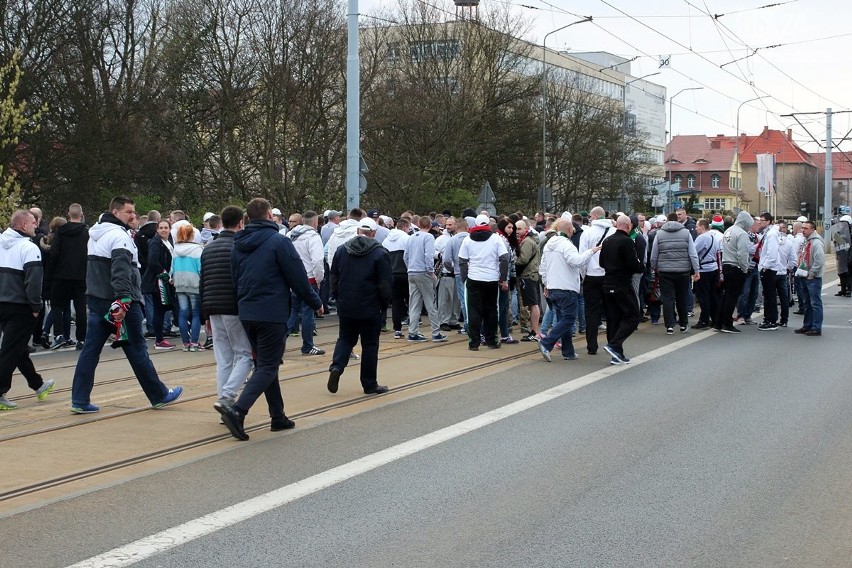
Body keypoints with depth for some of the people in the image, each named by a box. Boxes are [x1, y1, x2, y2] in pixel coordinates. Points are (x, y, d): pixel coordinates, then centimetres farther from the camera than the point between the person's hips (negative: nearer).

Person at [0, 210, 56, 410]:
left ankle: (38, 385, 33)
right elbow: (33, 281, -21)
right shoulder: (29, 248, -14)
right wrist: (36, 306, -12)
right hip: (20, 307, -8)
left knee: (19, 348, 18)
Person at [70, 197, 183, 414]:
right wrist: (123, 300, -33)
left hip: (96, 301, 8)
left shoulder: (95, 235, 16)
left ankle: (79, 400, 1)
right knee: (137, 350, 2)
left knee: (90, 350, 5)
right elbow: (121, 271, -26)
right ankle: (159, 395, 13)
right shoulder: (119, 235, -15)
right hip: (121, 304, -8)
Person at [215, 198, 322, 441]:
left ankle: (278, 416, 20)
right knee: (267, 367, -4)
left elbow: (235, 281, 16)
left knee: (264, 364, 16)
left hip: (246, 314, 7)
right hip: (272, 314, -7)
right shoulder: (279, 241, -10)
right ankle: (237, 410, -22)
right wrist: (316, 303, 4)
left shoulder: (238, 245, 10)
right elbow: (298, 278, -9)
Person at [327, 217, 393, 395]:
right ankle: (370, 385, 10)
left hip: (345, 307, 3)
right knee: (370, 345, 6)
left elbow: (334, 278, 9)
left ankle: (337, 366, -8)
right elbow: (386, 284, -9)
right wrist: (384, 305, 4)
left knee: (345, 339, 17)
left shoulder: (342, 250, 3)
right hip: (370, 307, -3)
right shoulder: (380, 253, -8)